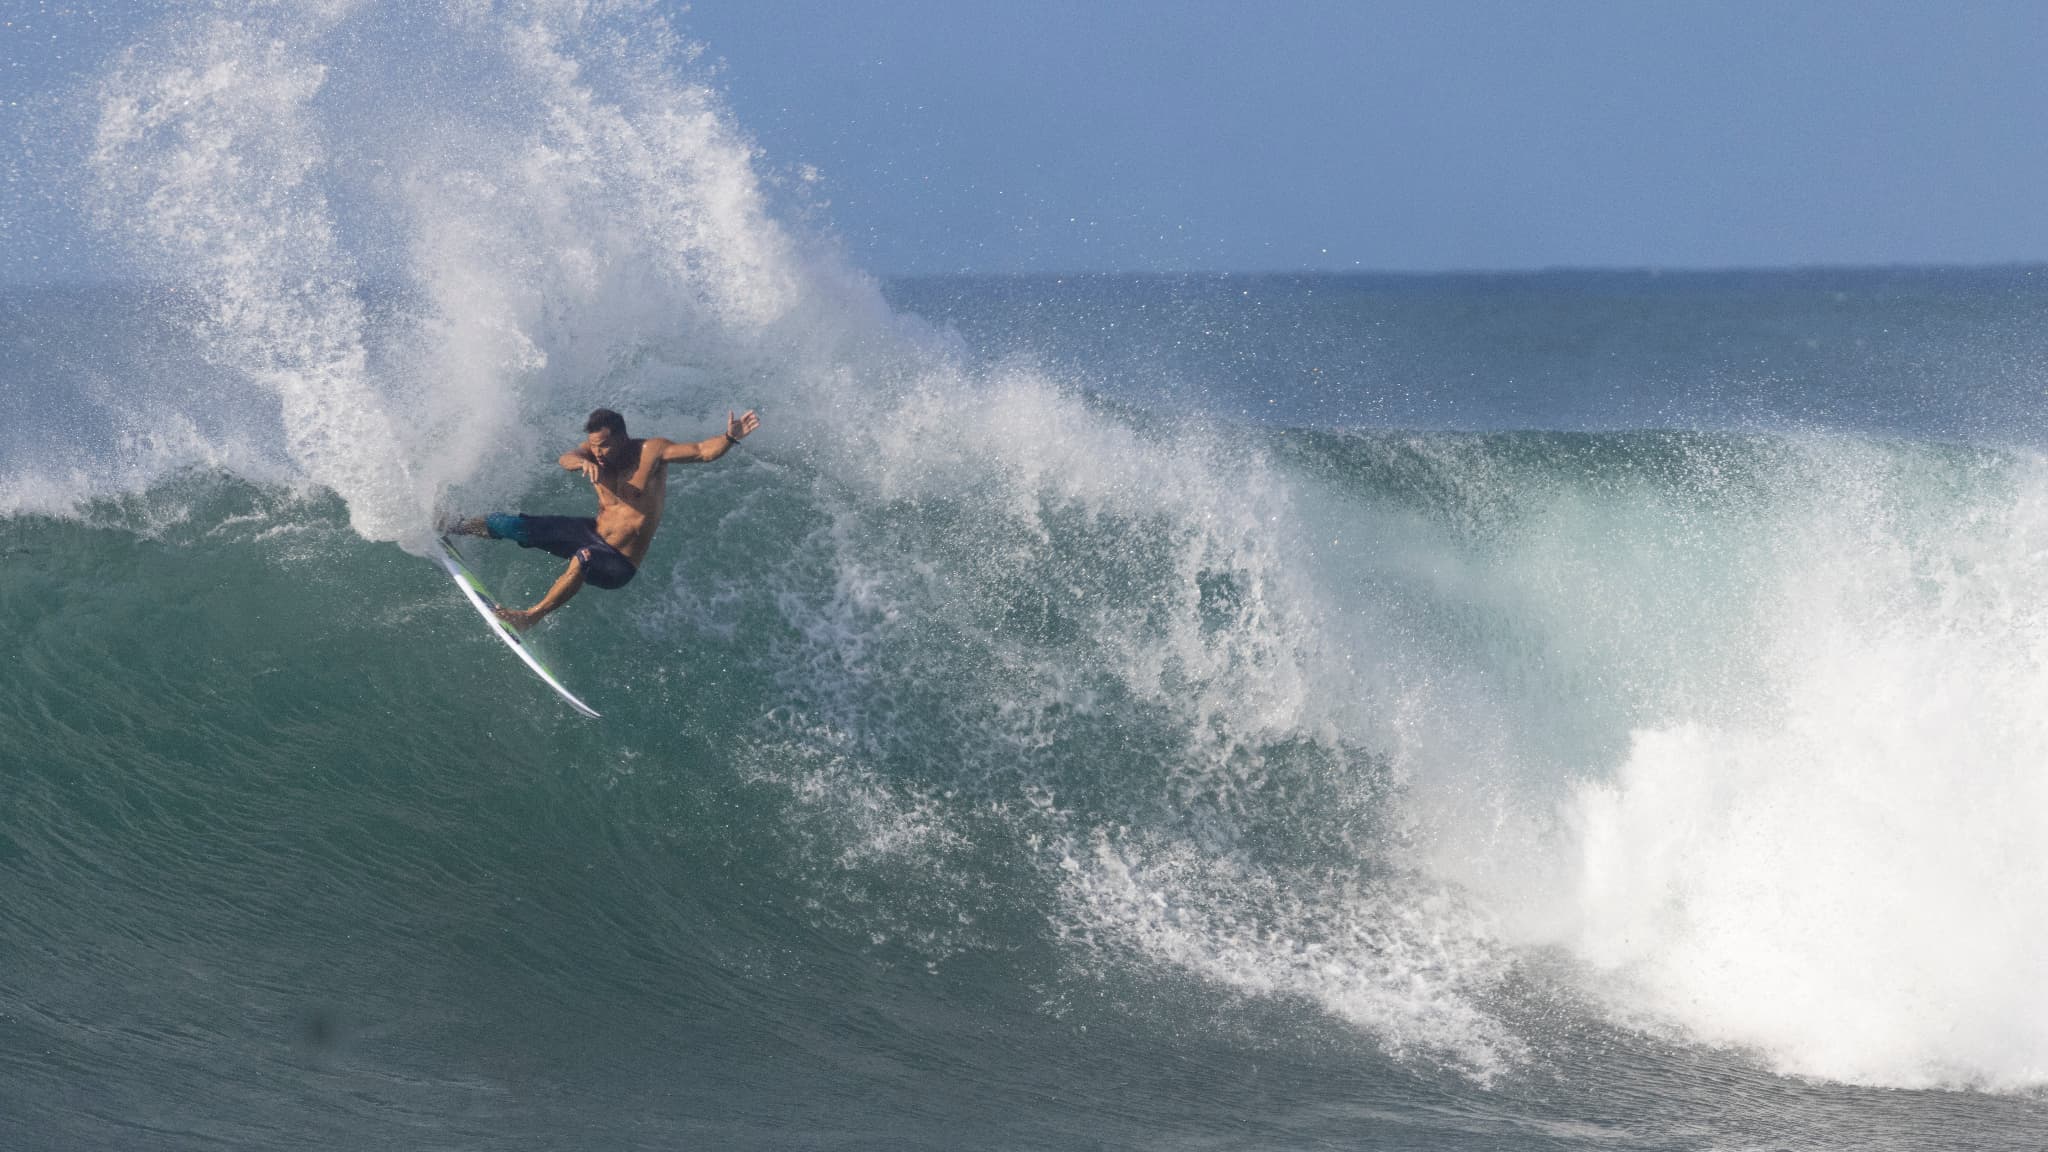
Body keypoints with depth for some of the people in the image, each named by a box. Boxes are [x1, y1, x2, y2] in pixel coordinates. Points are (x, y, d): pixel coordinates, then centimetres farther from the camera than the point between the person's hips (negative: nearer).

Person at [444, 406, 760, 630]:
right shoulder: (594, 452, -4)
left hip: (618, 565, -5)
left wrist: (729, 438, -44)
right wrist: (582, 462, -47)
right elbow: (566, 458, -25)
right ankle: (447, 527, 24)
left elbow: (702, 450, -25)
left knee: (584, 559, -41)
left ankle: (532, 616, -29)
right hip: (592, 534, 5)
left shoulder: (651, 451, -17)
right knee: (511, 526, -2)